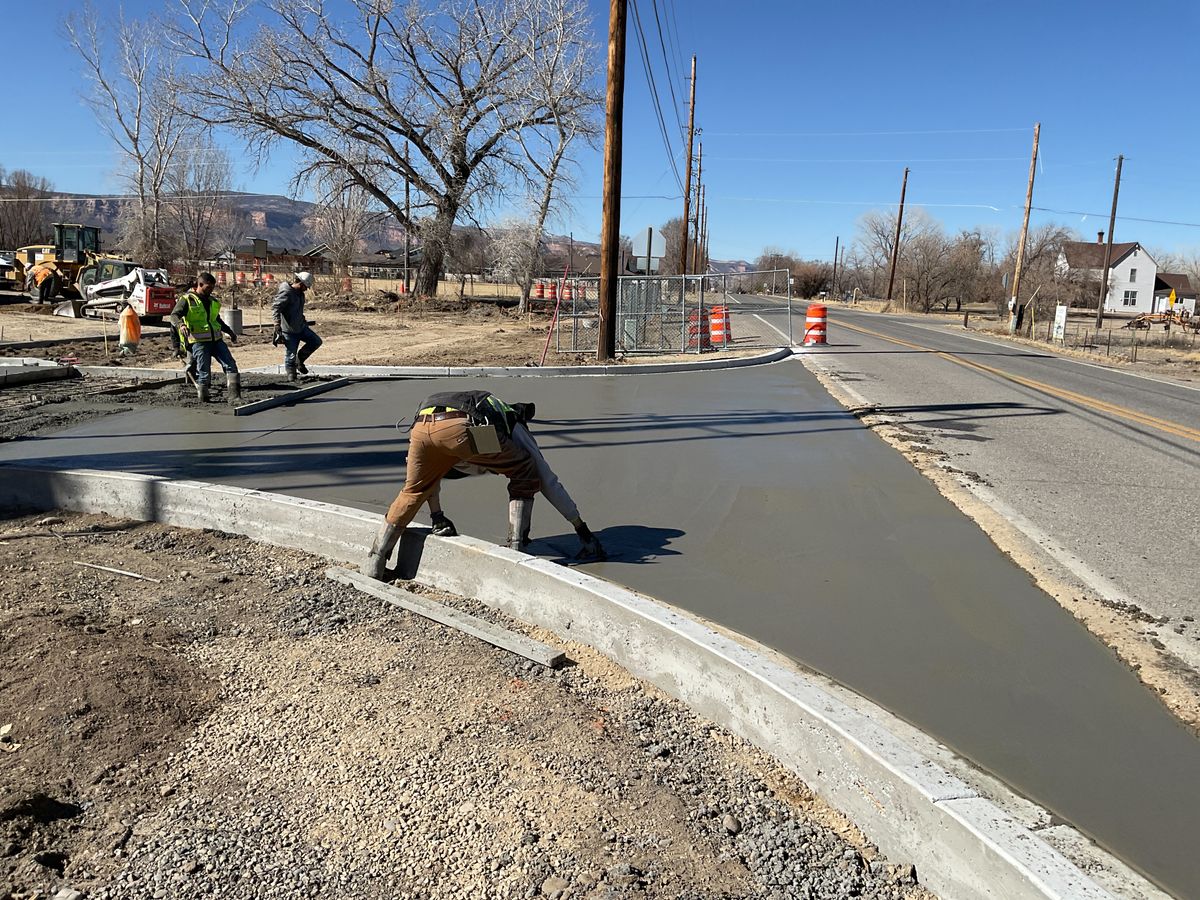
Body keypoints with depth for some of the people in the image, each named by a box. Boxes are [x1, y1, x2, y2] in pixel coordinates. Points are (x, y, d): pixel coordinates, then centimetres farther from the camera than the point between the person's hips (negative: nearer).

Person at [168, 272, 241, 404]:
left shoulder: (212, 301, 19)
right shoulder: (187, 299, -2)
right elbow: (174, 315, -14)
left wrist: (229, 331, 38)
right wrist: (181, 325, -35)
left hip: (215, 340, 6)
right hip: (198, 341, -6)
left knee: (231, 365, -7)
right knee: (204, 373, -6)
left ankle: (234, 396, -9)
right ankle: (203, 401, 7)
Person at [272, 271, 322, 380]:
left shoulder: (300, 293, 9)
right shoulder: (286, 293, -19)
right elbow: (275, 308, -24)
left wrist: (303, 320, 34)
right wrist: (277, 324, -31)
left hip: (301, 327, 9)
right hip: (288, 330, -9)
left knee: (316, 341, 6)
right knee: (291, 354, -3)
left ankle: (299, 360, 19)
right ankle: (291, 377, 9)